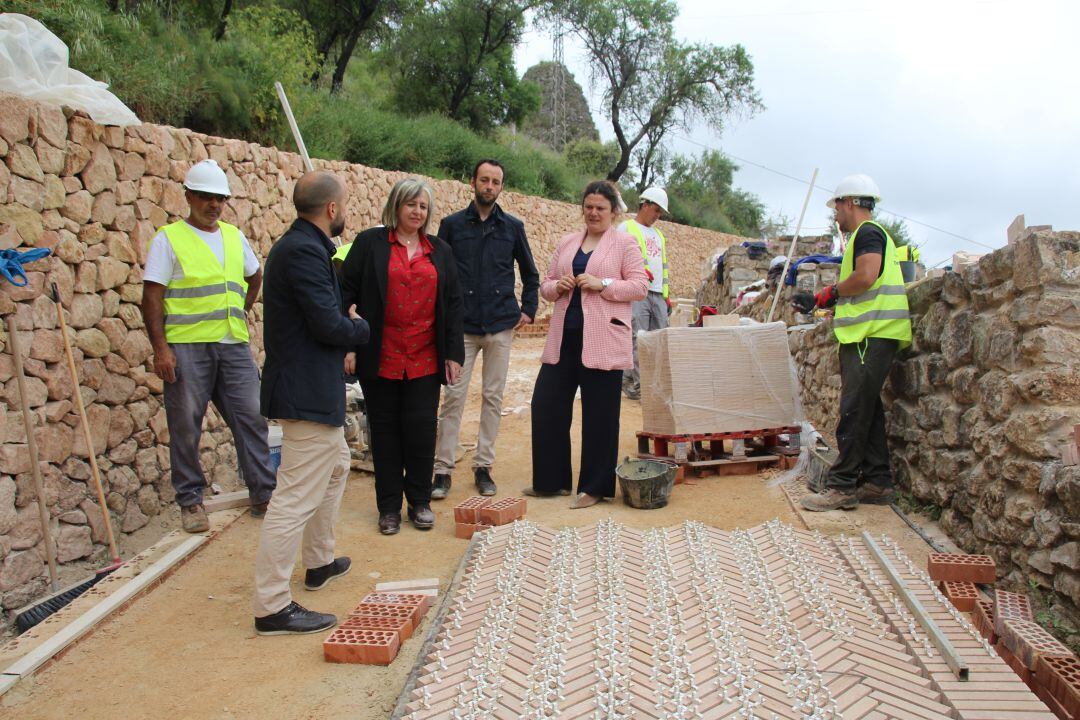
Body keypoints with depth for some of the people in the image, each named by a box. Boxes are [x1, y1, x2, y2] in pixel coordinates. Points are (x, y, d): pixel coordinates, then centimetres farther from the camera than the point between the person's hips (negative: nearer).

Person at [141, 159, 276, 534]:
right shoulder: (169, 238, -1)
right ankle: (190, 500, 17)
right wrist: (160, 348, -14)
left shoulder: (235, 236, 14)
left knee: (251, 418, 4)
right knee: (186, 426, 3)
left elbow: (255, 276, 30)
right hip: (186, 347, -4)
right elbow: (152, 297, -6)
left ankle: (263, 494, 14)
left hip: (234, 345, 4)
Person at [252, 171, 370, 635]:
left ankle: (320, 563, 40)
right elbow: (329, 325, -22)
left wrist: (343, 347, 6)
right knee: (297, 497, -7)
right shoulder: (304, 251, -20)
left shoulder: (301, 245, 13)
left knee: (335, 466, 26)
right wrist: (361, 327, -4)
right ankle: (272, 607, 1)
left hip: (315, 388, 12)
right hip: (308, 392, -12)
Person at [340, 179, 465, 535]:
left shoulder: (440, 251, 11)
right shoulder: (370, 243, 1)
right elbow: (346, 293, -1)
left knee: (421, 428, 3)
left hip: (425, 359, 2)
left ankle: (420, 501, 19)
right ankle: (389, 506, 18)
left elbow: (452, 304, 10)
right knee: (385, 429, 7)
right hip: (380, 358, -2)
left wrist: (454, 353, 4)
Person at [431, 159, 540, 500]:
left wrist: (528, 310, 9)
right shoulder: (452, 224, 3)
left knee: (493, 397, 6)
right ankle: (443, 469, 4)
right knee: (454, 397, -3)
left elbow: (530, 273, 17)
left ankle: (483, 466, 16)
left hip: (501, 325, 2)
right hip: (461, 326, -1)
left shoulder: (513, 227, 7)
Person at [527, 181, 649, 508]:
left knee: (599, 415, 1)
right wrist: (557, 286, -4)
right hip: (564, 339, 5)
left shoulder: (625, 244, 2)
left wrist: (602, 284, -17)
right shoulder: (567, 243, 16)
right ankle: (551, 480, 20)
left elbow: (640, 286, -6)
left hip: (602, 341, -5)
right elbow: (546, 285, 19)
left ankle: (595, 487, 14)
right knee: (546, 405, 5)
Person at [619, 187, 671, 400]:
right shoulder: (626, 228, 4)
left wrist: (667, 294, 21)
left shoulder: (658, 234, 27)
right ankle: (638, 386, -6)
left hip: (658, 294, 8)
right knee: (638, 340, -11)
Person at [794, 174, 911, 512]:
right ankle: (877, 481, 16)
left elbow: (866, 276, -22)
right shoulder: (871, 234, 26)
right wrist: (833, 305, 21)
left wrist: (833, 292, -8)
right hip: (871, 333, 11)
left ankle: (842, 486, -10)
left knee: (854, 410, -11)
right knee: (867, 409, 11)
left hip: (871, 334, -11)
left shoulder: (867, 233, -6)